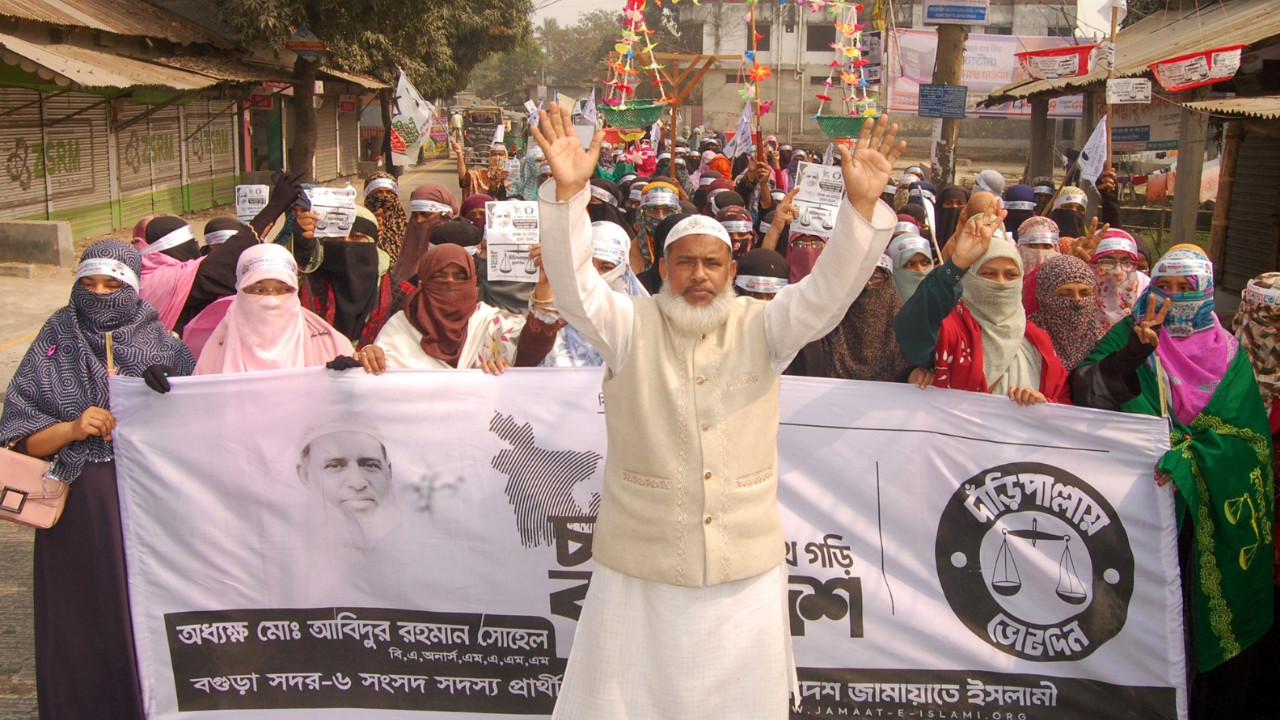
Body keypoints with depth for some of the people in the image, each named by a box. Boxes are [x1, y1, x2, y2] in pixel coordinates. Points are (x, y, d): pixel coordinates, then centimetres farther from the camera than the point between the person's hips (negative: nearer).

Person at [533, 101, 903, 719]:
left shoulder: (761, 327, 2)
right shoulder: (630, 328, -1)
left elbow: (830, 290, -12)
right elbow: (573, 285, -16)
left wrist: (862, 205, -27)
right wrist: (567, 192, -32)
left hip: (746, 570, 1)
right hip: (639, 570, -1)